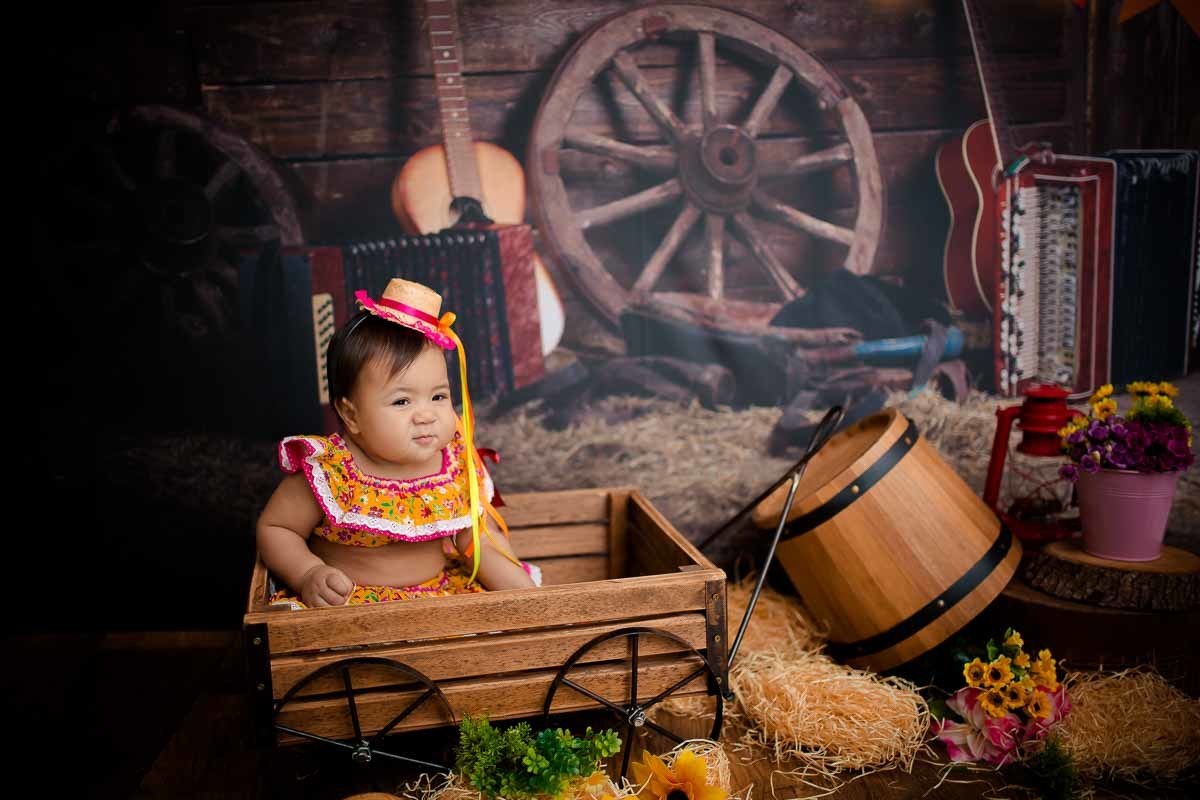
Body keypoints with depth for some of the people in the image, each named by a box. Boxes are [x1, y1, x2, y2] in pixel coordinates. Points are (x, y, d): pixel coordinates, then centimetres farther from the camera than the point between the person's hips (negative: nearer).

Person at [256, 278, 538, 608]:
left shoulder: (458, 467, -8)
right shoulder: (328, 475, -20)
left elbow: (482, 544, 3)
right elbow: (274, 527, -5)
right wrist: (309, 575, -22)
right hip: (346, 602, -5)